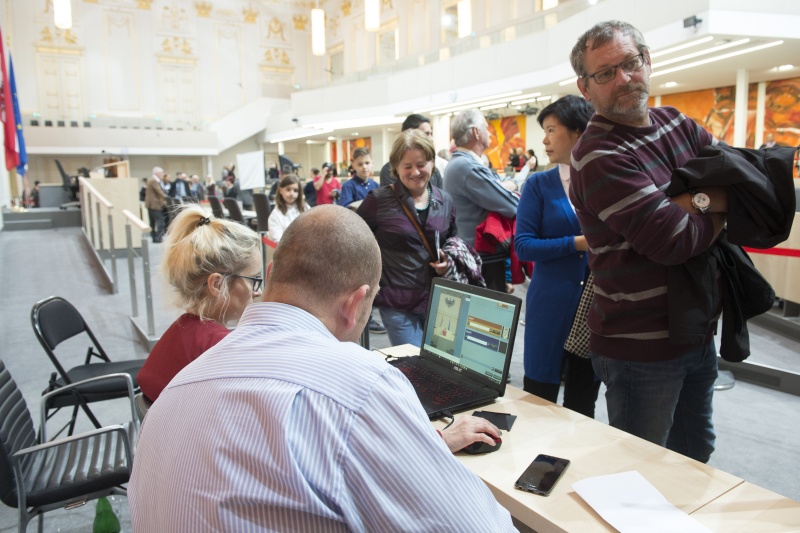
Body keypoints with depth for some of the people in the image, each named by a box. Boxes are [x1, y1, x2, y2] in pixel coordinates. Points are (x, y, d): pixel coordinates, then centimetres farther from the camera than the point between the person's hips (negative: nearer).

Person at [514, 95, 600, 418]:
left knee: (582, 403, 16)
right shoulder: (539, 184, -1)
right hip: (550, 305, -2)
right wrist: (579, 243, -17)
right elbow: (523, 245, -9)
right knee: (539, 400, 8)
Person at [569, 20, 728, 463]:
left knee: (696, 453, 27)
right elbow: (674, 241, -26)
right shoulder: (597, 157, -20)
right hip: (642, 346, -8)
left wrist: (698, 201, -18)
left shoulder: (676, 123, 6)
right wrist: (719, 211, -6)